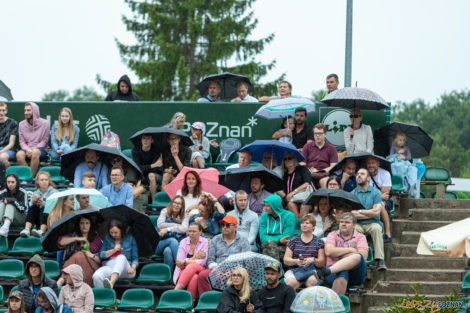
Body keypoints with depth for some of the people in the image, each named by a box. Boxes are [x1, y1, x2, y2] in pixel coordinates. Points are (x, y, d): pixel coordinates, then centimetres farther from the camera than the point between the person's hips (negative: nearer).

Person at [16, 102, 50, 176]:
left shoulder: (44, 123, -1)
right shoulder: (22, 124, 9)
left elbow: (44, 141, -2)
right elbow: (22, 141, 8)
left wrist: (33, 149, -16)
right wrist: (27, 149, -14)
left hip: (41, 149, -3)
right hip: (27, 149, 3)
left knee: (35, 152, -39)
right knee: (19, 154, -32)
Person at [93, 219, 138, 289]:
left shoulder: (130, 239, 16)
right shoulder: (107, 239, 20)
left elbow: (135, 258, 13)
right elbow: (101, 255, 13)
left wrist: (133, 268, -9)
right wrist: (114, 250, -2)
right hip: (108, 266, 1)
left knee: (121, 257, -42)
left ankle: (111, 283, -65)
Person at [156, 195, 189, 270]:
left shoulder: (185, 216, 12)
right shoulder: (165, 211, 13)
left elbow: (184, 229, -8)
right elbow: (160, 224, -5)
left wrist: (168, 229, -15)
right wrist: (176, 225, -4)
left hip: (177, 244, 0)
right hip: (161, 243, 0)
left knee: (168, 251, -36)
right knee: (173, 240, -35)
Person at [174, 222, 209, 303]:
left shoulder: (204, 242, 2)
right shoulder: (183, 242, 7)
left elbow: (202, 262, -9)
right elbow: (179, 263, -2)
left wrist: (184, 262, -12)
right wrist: (195, 257, -9)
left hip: (198, 272, -1)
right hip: (182, 272, 1)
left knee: (193, 266, -35)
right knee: (194, 277, -34)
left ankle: (177, 290, -40)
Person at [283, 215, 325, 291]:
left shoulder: (319, 242, 14)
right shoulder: (294, 240, 16)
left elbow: (322, 263, 7)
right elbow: (286, 260, 9)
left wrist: (313, 260, -15)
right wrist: (296, 261, -12)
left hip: (312, 270, 0)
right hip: (294, 270, 0)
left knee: (313, 281, -37)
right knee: (291, 282, -35)